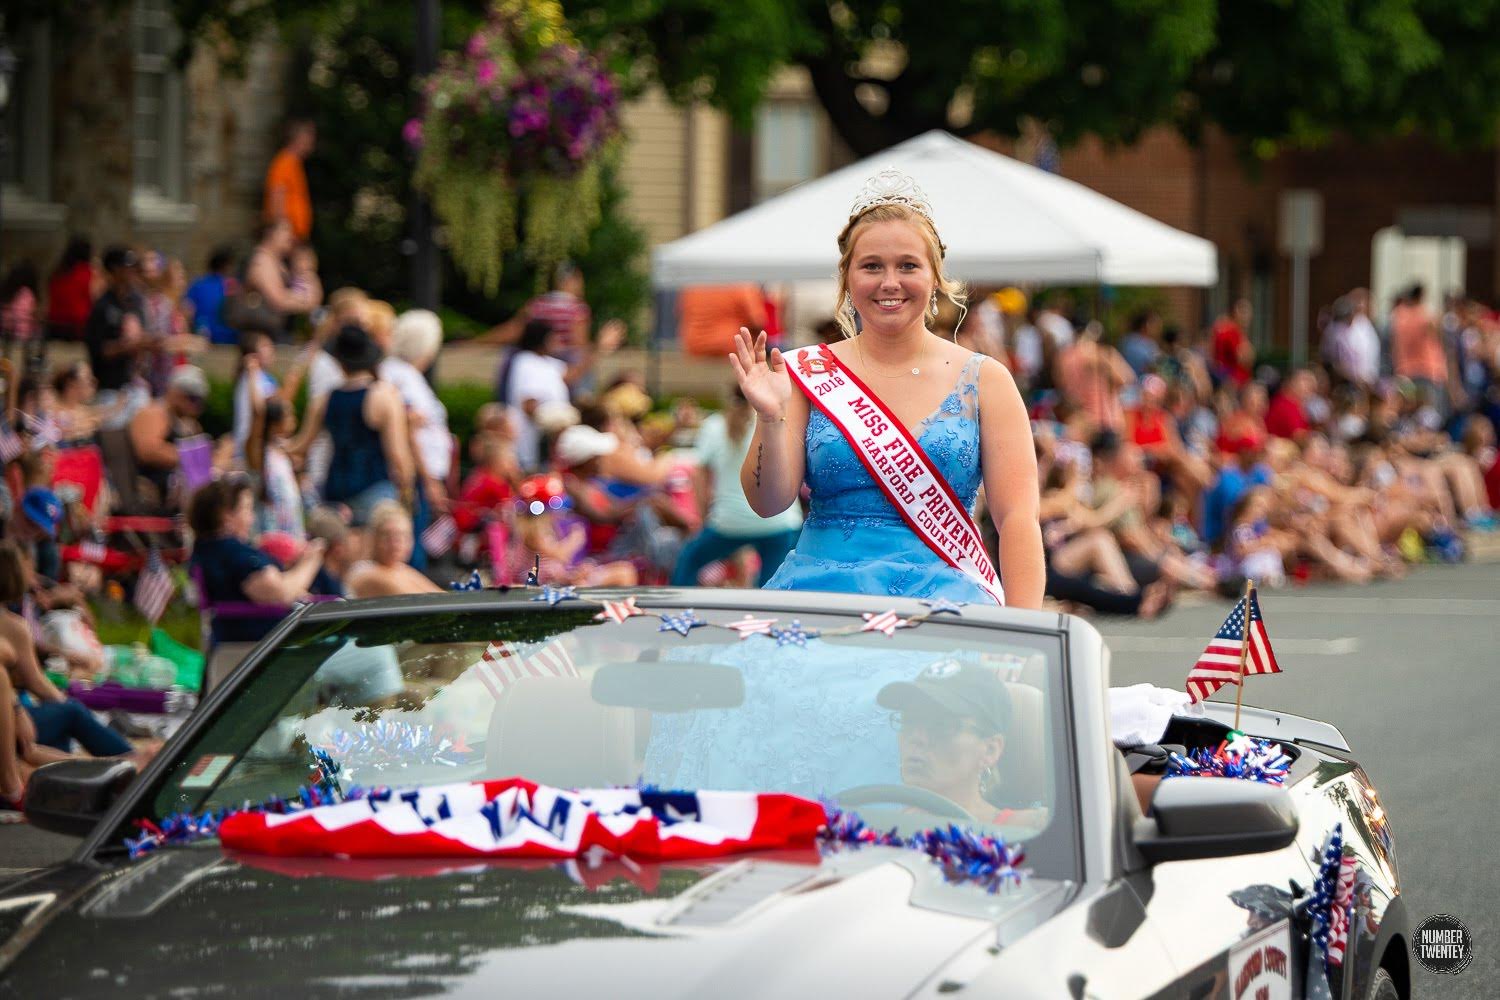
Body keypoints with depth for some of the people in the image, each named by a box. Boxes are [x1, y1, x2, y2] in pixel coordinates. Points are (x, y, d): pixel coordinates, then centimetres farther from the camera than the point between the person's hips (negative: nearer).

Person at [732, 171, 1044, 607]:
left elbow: (1017, 517, 1)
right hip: (821, 585, 1)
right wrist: (772, 419, -15)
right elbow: (768, 502, 3)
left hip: (944, 595, -1)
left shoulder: (984, 381, 7)